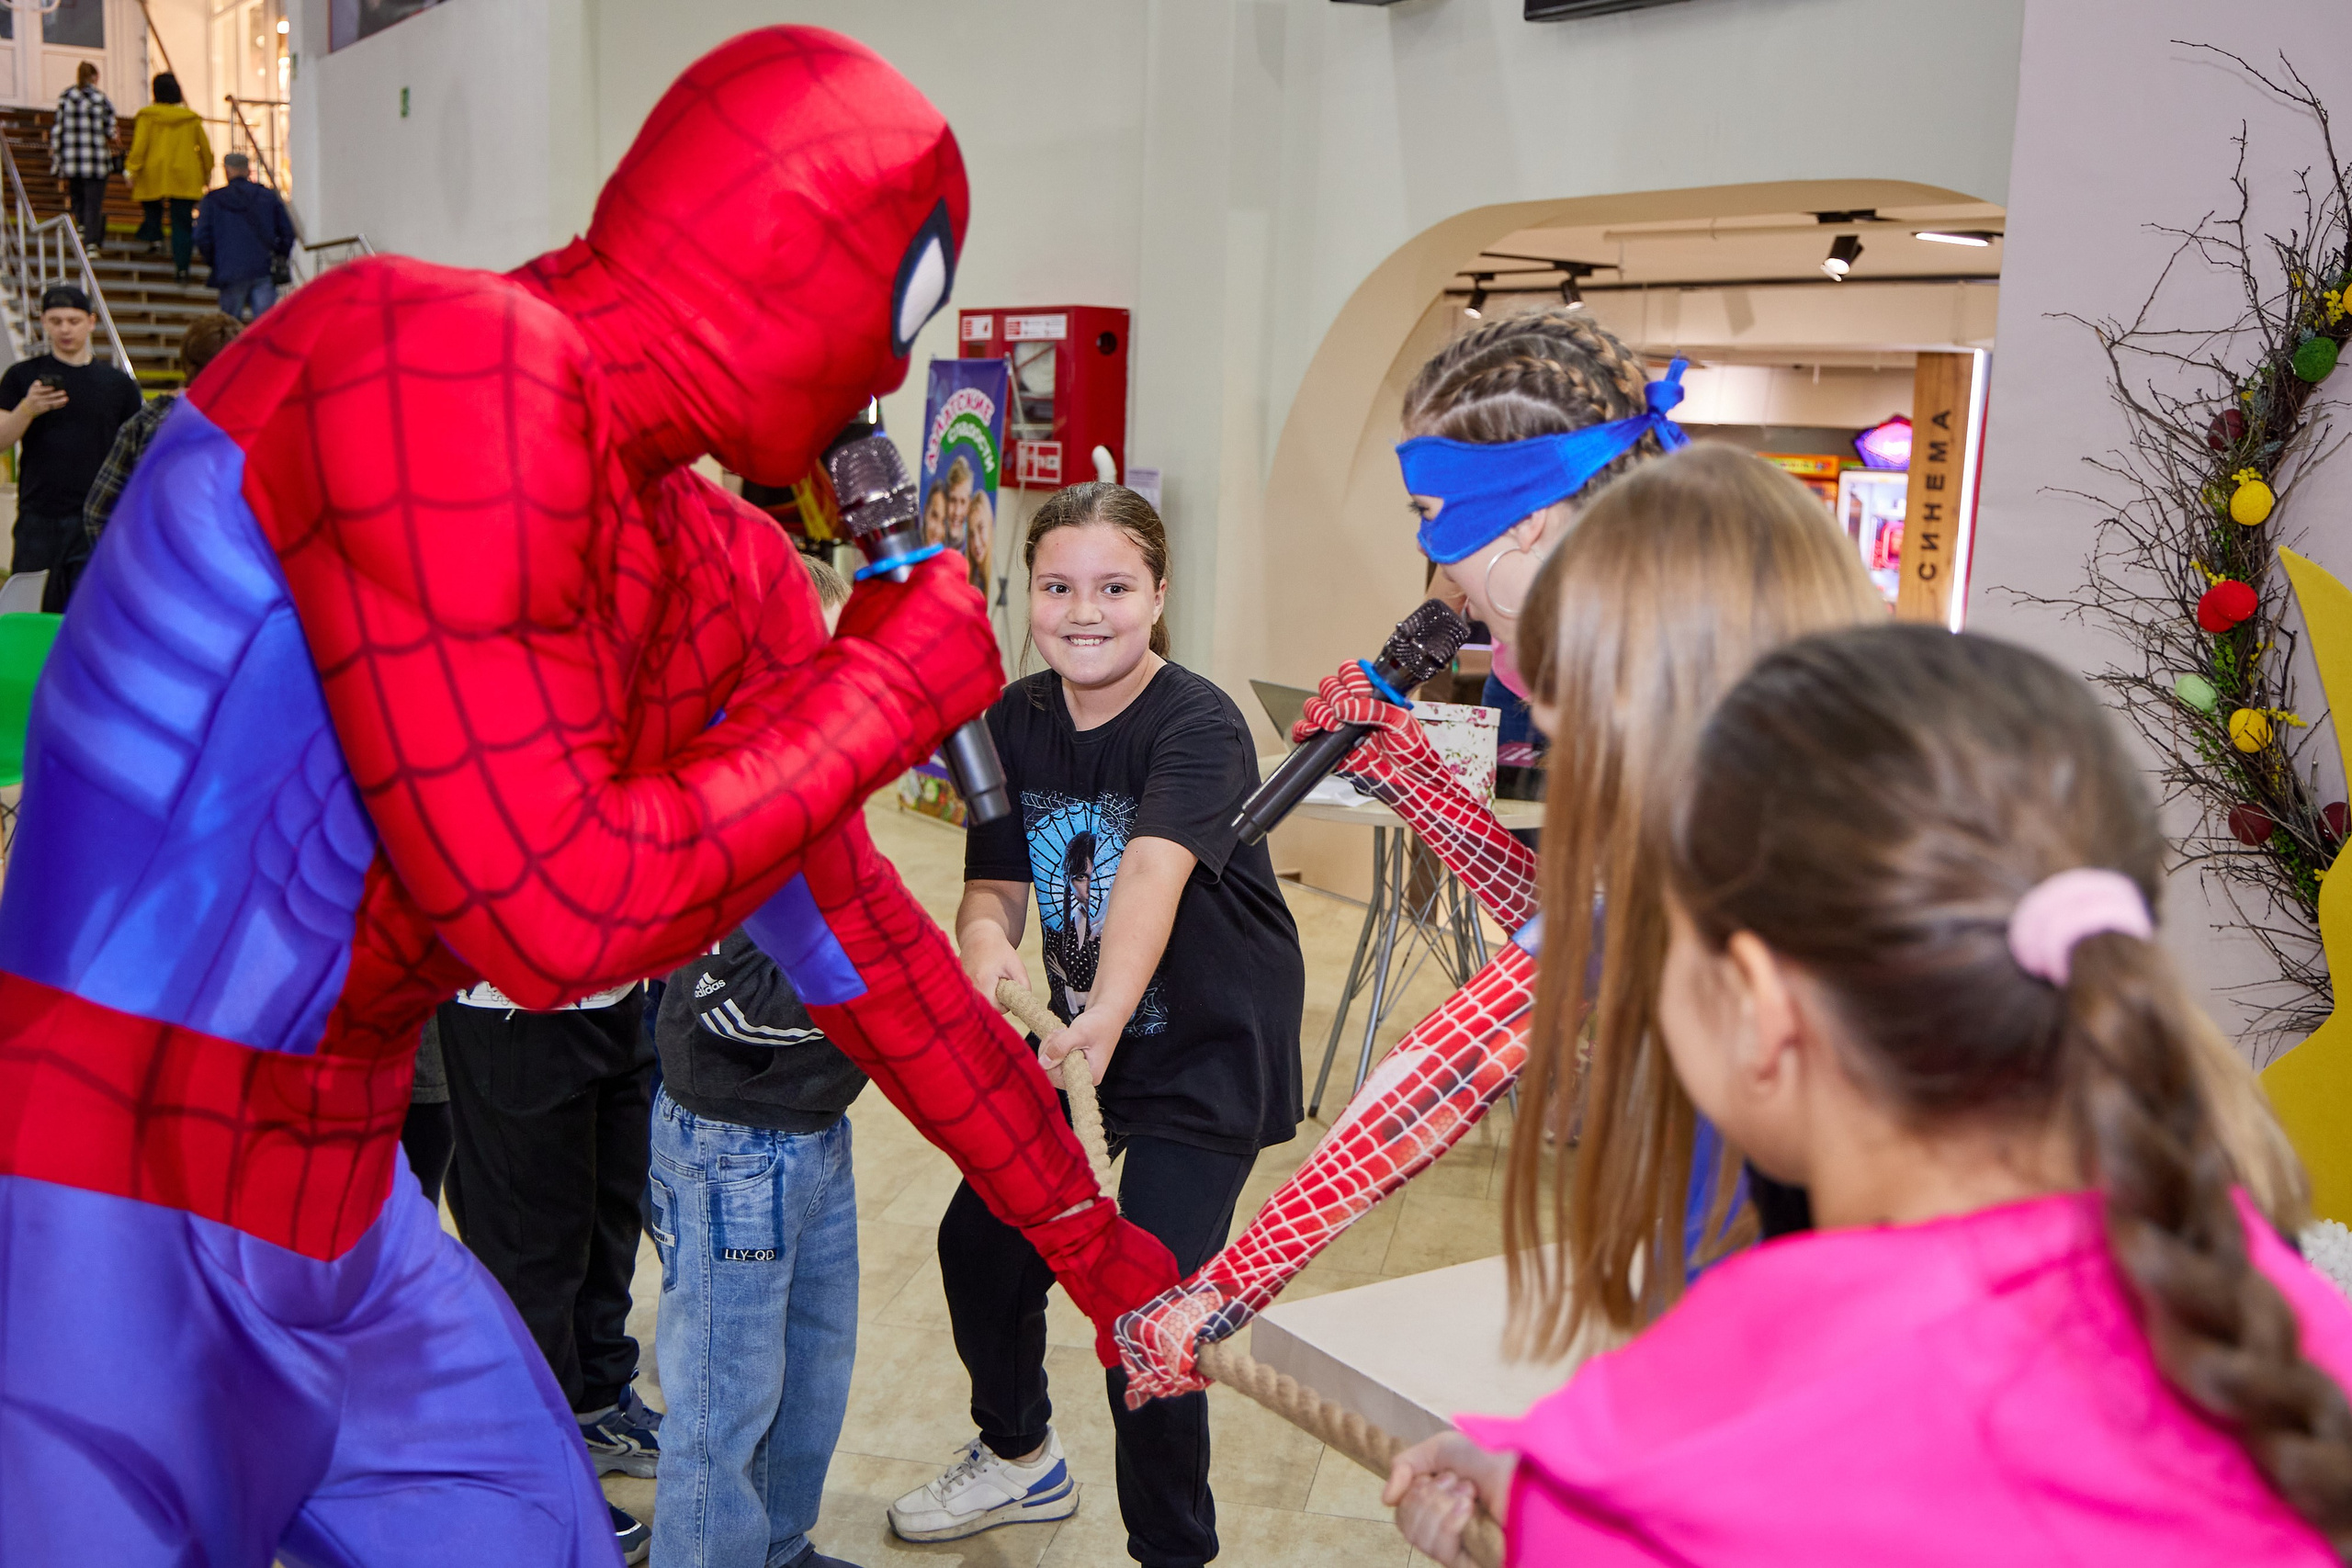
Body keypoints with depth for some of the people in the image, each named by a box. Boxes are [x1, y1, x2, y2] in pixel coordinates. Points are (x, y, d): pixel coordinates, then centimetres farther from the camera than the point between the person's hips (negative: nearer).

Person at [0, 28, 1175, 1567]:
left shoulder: (727, 581, 4)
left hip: (347, 1231, 8)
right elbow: (555, 907, -26)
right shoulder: (448, 361, -22)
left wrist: (1086, 1233, 20)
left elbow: (864, 943, 12)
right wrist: (888, 687, -13)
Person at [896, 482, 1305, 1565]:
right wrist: (984, 953, -31)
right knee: (980, 1242, 16)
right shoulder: (1014, 720, -5)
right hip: (1077, 1030, 7)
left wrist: (1105, 1017, -56)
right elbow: (995, 884, -7)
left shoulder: (1199, 726, -24)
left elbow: (1154, 871, -40)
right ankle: (1020, 1458, 45)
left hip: (1211, 1050, -7)